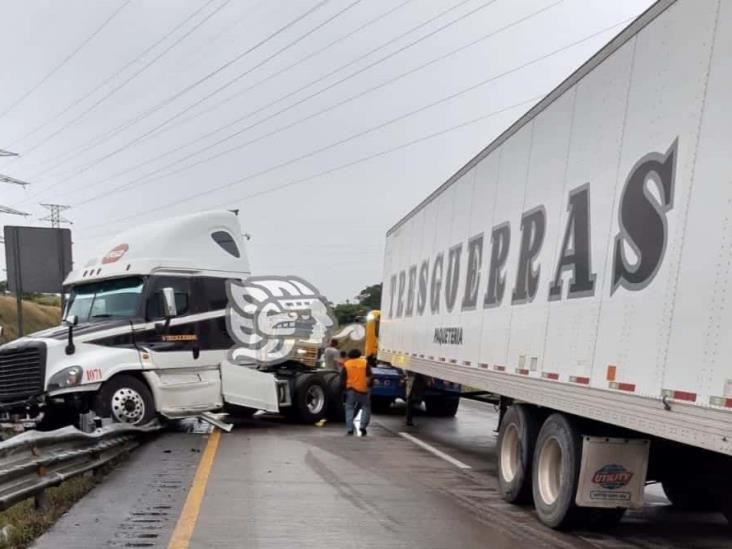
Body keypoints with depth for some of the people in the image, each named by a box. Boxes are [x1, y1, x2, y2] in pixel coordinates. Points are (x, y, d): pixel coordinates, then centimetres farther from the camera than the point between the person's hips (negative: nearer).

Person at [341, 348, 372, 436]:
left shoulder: (346, 364, 5)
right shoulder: (365, 363, 3)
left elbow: (343, 379, 4)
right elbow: (369, 377, -3)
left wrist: (344, 387, 13)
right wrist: (369, 385, 10)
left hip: (351, 390, 1)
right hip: (363, 390, -1)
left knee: (349, 408, 8)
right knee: (366, 407, 13)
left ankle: (349, 429, 1)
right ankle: (363, 426, -2)